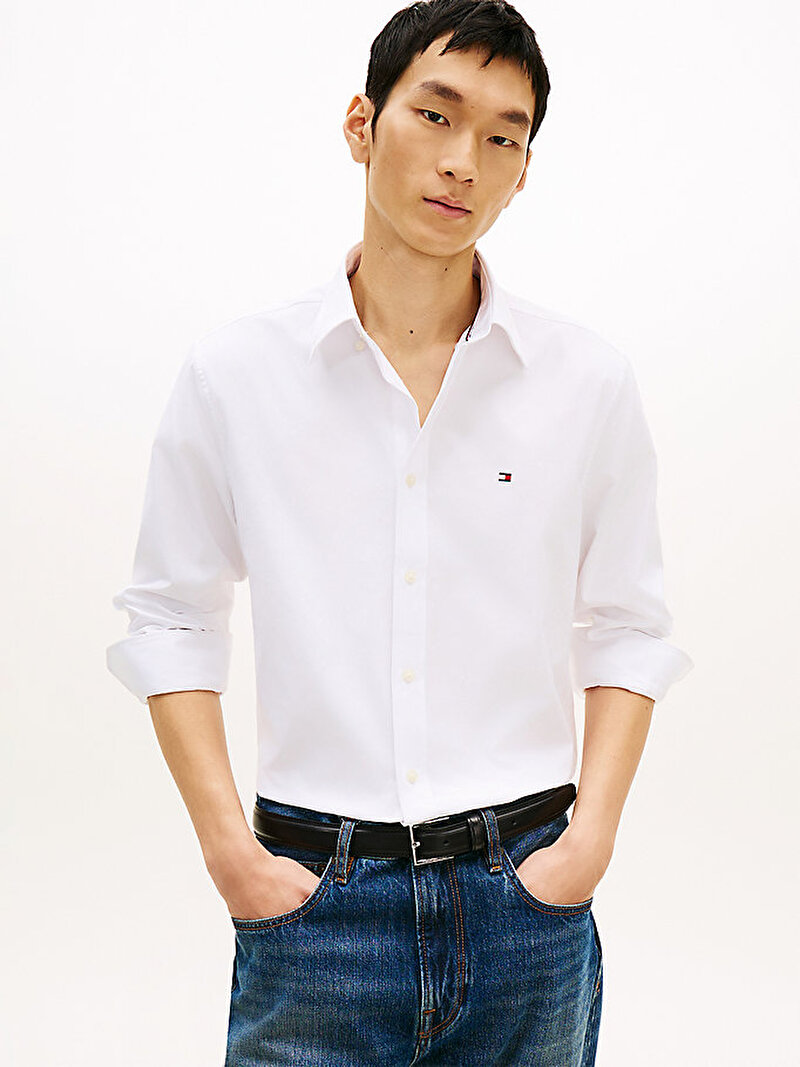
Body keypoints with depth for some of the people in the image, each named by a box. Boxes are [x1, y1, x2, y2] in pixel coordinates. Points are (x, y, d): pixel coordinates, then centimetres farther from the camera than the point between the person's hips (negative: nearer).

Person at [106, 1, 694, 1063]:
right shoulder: (235, 374, -1)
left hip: (525, 897, 1)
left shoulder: (590, 380, 0)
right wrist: (227, 846, -3)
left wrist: (592, 834, -3)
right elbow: (172, 616, 5)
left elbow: (625, 629, 7)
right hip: (312, 895, -1)